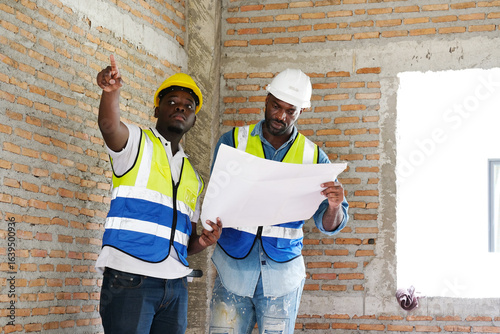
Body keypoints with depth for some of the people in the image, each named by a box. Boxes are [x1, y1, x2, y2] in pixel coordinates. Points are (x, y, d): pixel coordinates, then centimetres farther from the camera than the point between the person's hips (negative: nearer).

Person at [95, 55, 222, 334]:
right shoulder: (136, 142, 6)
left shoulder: (193, 177, 22)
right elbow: (109, 125, -19)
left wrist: (203, 241, 0)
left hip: (175, 283, 6)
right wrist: (112, 90, -39)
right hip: (130, 278, -6)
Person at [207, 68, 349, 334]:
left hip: (282, 277, 1)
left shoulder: (314, 156, 5)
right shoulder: (233, 141, 3)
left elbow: (328, 226, 5)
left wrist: (334, 206, -18)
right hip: (233, 269, 0)